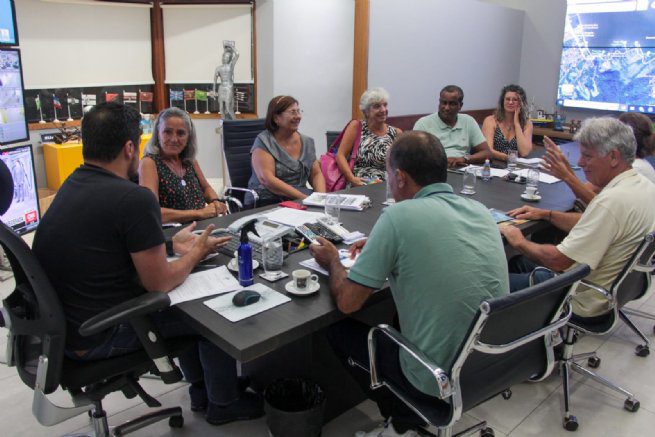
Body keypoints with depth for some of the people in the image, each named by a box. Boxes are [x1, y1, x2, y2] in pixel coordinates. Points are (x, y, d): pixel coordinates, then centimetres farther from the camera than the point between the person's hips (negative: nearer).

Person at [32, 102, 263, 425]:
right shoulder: (135, 199, -25)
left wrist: (171, 245, 16)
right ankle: (224, 403, 28)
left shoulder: (74, 184, 3)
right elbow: (160, 283, -18)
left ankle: (201, 391, 40)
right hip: (97, 340, -9)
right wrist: (196, 253, 0)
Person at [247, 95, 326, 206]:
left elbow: (316, 174, 15)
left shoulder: (307, 142, 13)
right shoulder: (263, 142, -6)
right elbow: (267, 180, -17)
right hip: (268, 202, -6)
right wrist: (303, 197, -22)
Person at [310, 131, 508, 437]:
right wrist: (381, 248, 20)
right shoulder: (481, 211, 0)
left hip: (440, 382, -7)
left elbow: (347, 303, -12)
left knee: (339, 332, 15)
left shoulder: (399, 216, -19)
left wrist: (333, 261, 7)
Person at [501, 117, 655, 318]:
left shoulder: (613, 200, -31)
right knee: (517, 263, 23)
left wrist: (519, 242, -12)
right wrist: (547, 214, 10)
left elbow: (559, 261, -29)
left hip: (584, 299, -10)